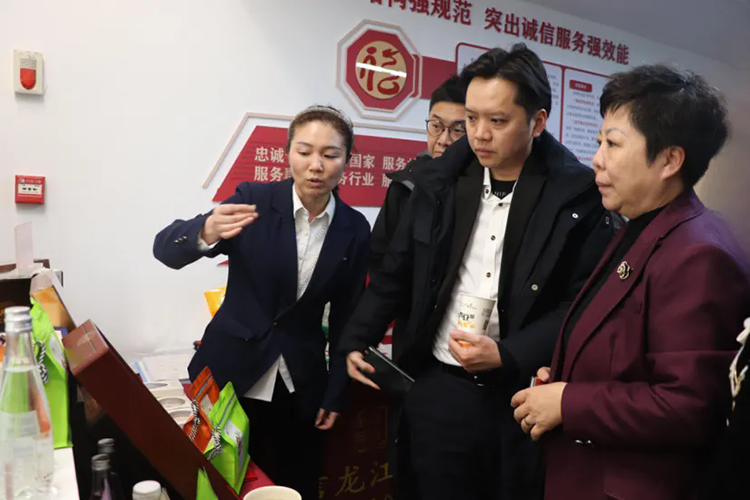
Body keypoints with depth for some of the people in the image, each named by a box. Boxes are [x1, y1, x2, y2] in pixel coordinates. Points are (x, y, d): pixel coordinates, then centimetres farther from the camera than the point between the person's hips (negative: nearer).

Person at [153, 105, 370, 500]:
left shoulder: (355, 229, -5)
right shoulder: (253, 199, -11)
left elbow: (346, 315, 3)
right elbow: (165, 248, -18)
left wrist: (336, 393, 3)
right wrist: (206, 233, -40)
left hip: (301, 383, 2)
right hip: (229, 371, -1)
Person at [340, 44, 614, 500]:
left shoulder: (579, 194, -8)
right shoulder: (439, 181, 1)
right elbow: (395, 273, 8)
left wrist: (507, 356, -16)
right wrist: (356, 340, 3)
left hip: (525, 394, -2)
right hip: (437, 388, 3)